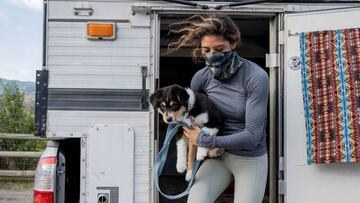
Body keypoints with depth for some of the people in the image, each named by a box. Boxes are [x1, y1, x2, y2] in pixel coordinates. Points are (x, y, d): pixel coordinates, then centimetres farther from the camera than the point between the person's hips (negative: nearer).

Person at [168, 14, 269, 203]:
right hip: (218, 155, 2)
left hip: (251, 160, -2)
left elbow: (252, 135, -22)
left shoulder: (256, 77, -21)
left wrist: (205, 141, -22)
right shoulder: (201, 77, -9)